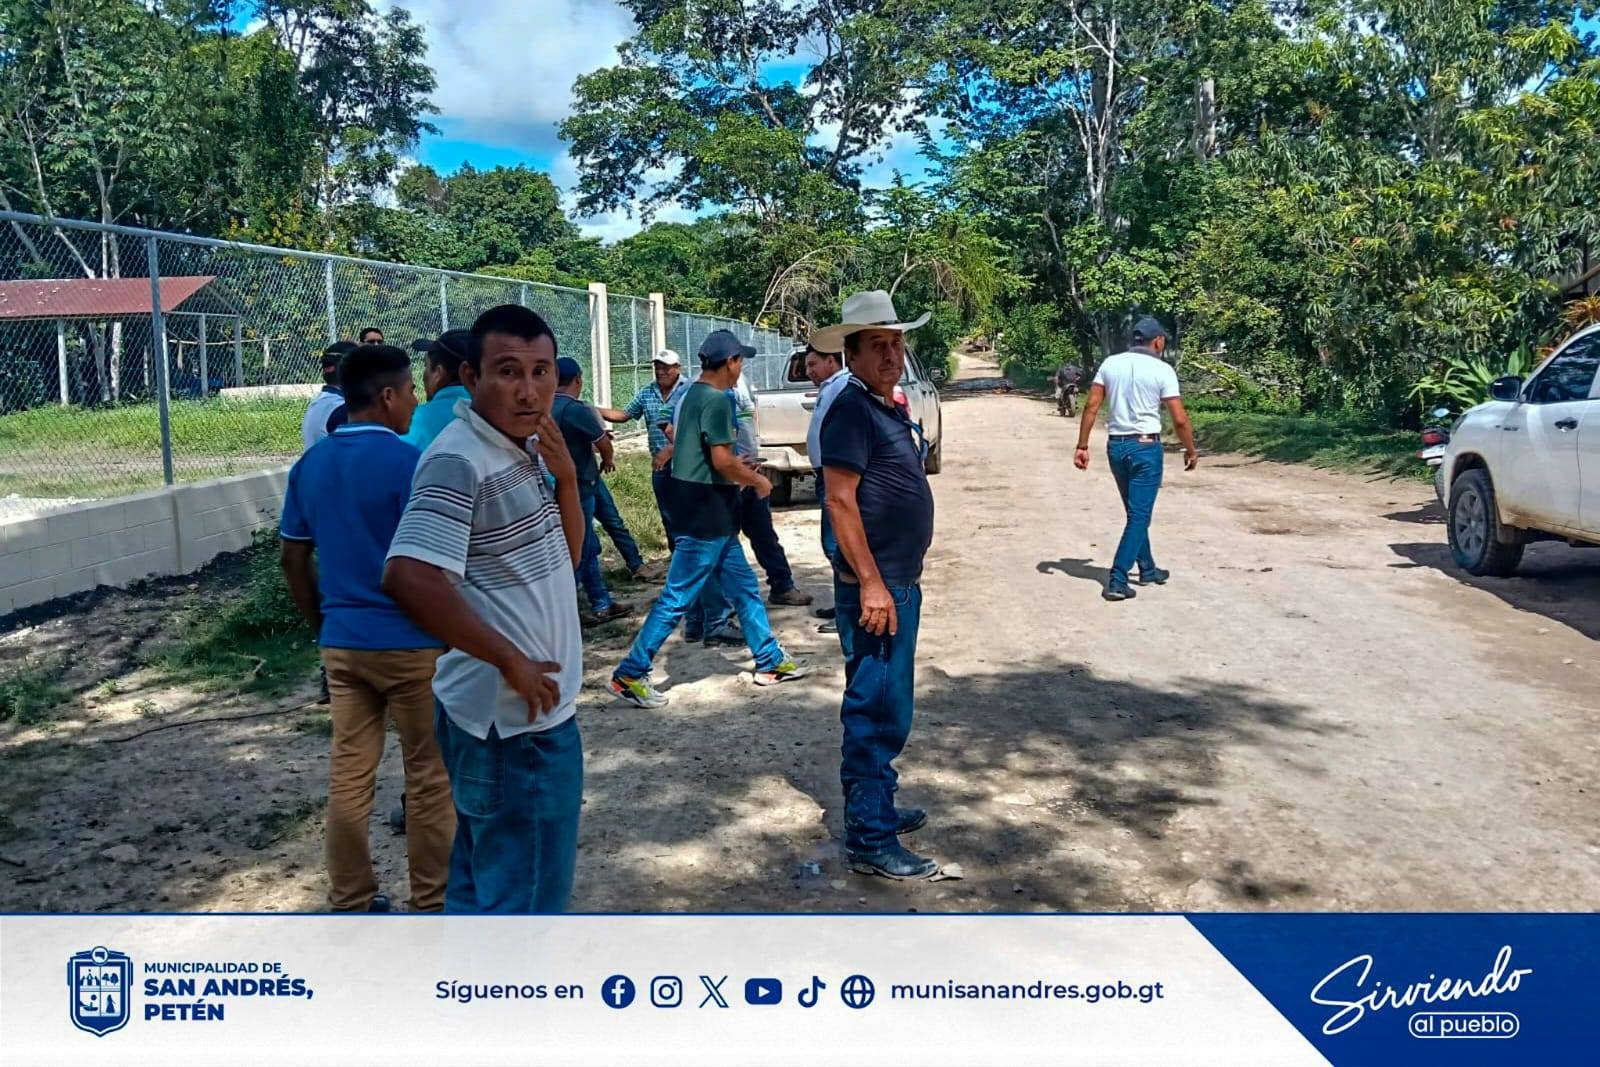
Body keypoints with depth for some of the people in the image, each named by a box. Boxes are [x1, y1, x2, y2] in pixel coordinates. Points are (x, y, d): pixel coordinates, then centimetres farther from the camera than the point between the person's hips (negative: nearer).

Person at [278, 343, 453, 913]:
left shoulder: (309, 465, 6)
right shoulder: (408, 462, -15)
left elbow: (293, 558, 11)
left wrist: (321, 621, 20)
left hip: (342, 642, 6)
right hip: (411, 642, -6)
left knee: (348, 776, 13)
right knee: (429, 779, 7)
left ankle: (350, 904, 24)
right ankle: (433, 904, 17)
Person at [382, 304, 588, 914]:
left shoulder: (525, 449, 9)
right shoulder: (459, 461, -19)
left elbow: (565, 557, 14)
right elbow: (410, 579, -29)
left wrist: (566, 478, -3)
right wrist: (512, 661, -22)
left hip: (532, 705, 9)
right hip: (513, 721, -9)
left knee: (482, 880, 22)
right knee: (527, 892, 3)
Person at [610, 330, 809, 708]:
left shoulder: (690, 395, 12)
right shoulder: (717, 400, -17)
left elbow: (677, 441, 22)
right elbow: (723, 460, -22)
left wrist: (737, 471, 24)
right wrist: (758, 480, -5)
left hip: (704, 510, 10)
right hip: (707, 510, -10)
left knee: (744, 587, 16)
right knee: (678, 598, -5)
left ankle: (770, 661, 25)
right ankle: (630, 674, 0)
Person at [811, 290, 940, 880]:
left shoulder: (889, 409, 15)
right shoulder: (852, 410, -15)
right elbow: (841, 501, -21)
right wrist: (870, 583, -24)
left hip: (900, 582, 10)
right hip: (874, 586, -10)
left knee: (887, 705, 19)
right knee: (877, 710, -6)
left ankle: (877, 804, 33)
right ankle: (870, 841, 2)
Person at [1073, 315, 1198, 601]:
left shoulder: (1110, 363, 4)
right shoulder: (1162, 370, -7)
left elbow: (1091, 407, 0)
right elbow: (1179, 419, -9)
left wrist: (1082, 446, 4)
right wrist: (1191, 451, 5)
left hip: (1116, 446, 5)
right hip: (1145, 447, -5)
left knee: (1136, 512, 20)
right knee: (1139, 516, -1)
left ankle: (1148, 570, 33)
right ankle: (1117, 581, -7)